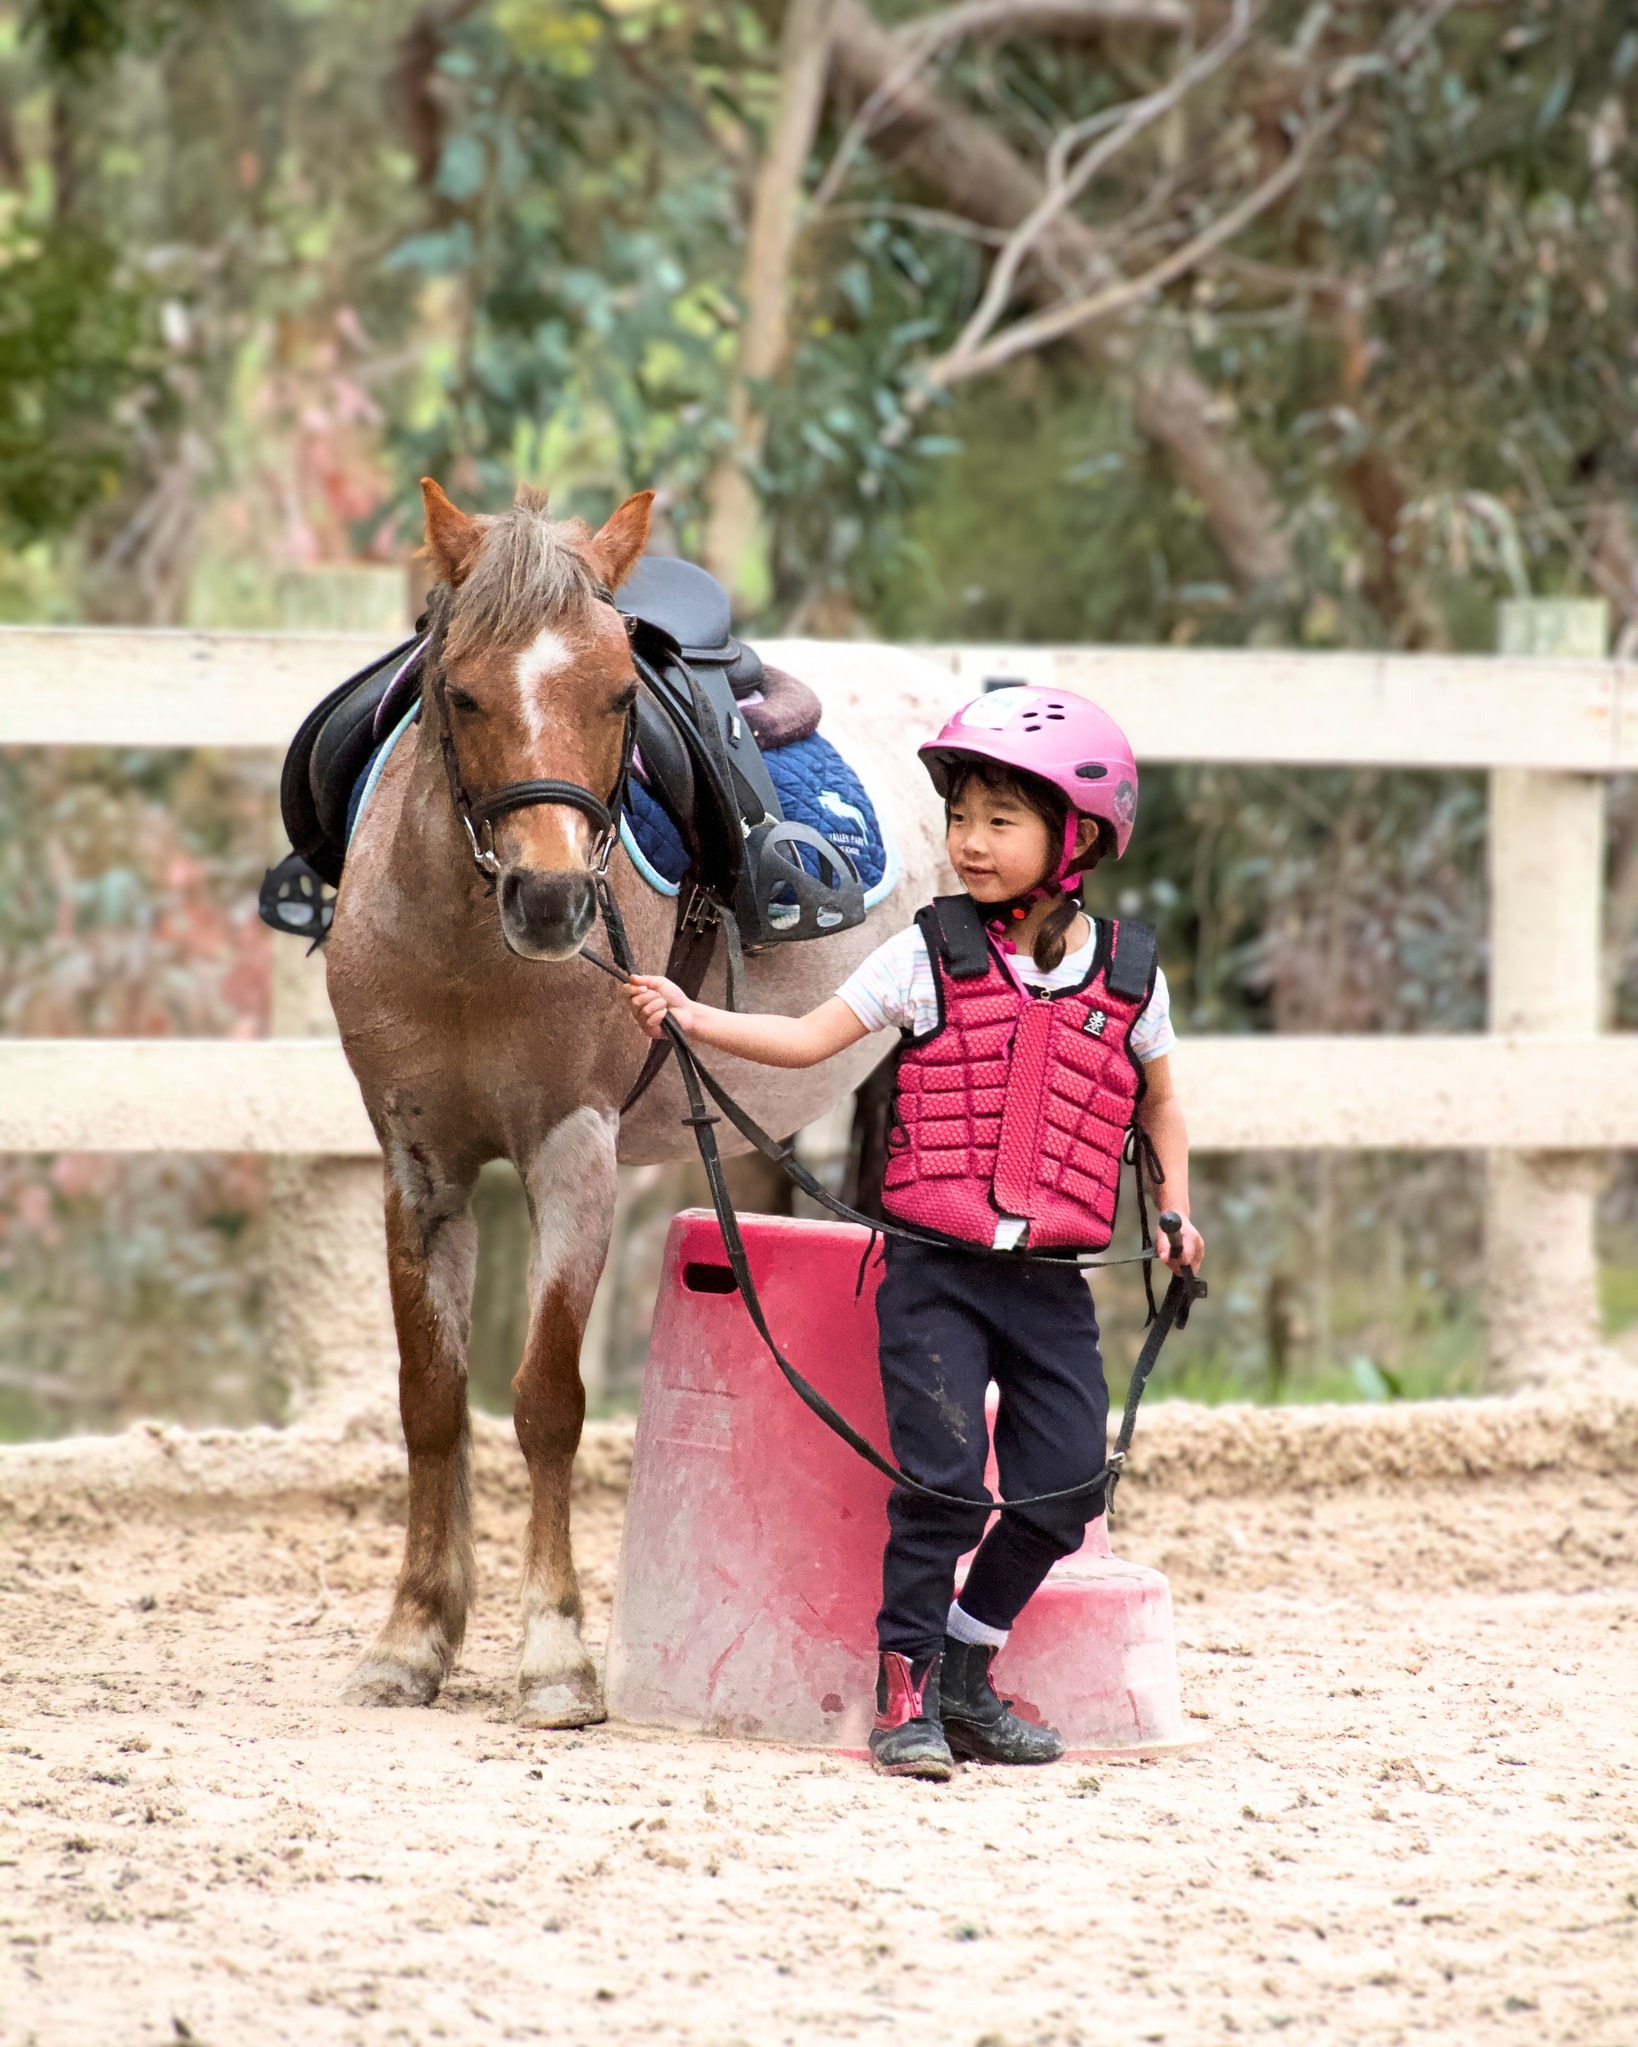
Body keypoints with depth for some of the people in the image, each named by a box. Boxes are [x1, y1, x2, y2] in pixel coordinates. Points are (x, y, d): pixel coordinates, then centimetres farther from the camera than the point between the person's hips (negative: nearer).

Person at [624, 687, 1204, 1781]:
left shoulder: (1128, 973, 5)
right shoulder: (932, 954, -1)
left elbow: (1158, 1096, 21)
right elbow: (809, 1038, -4)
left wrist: (1176, 1206, 12)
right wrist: (692, 1017, -15)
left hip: (1053, 1281, 3)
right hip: (936, 1269, -3)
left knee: (1066, 1485, 0)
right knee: (943, 1482, -11)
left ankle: (966, 1668, 19)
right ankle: (908, 1691, 2)